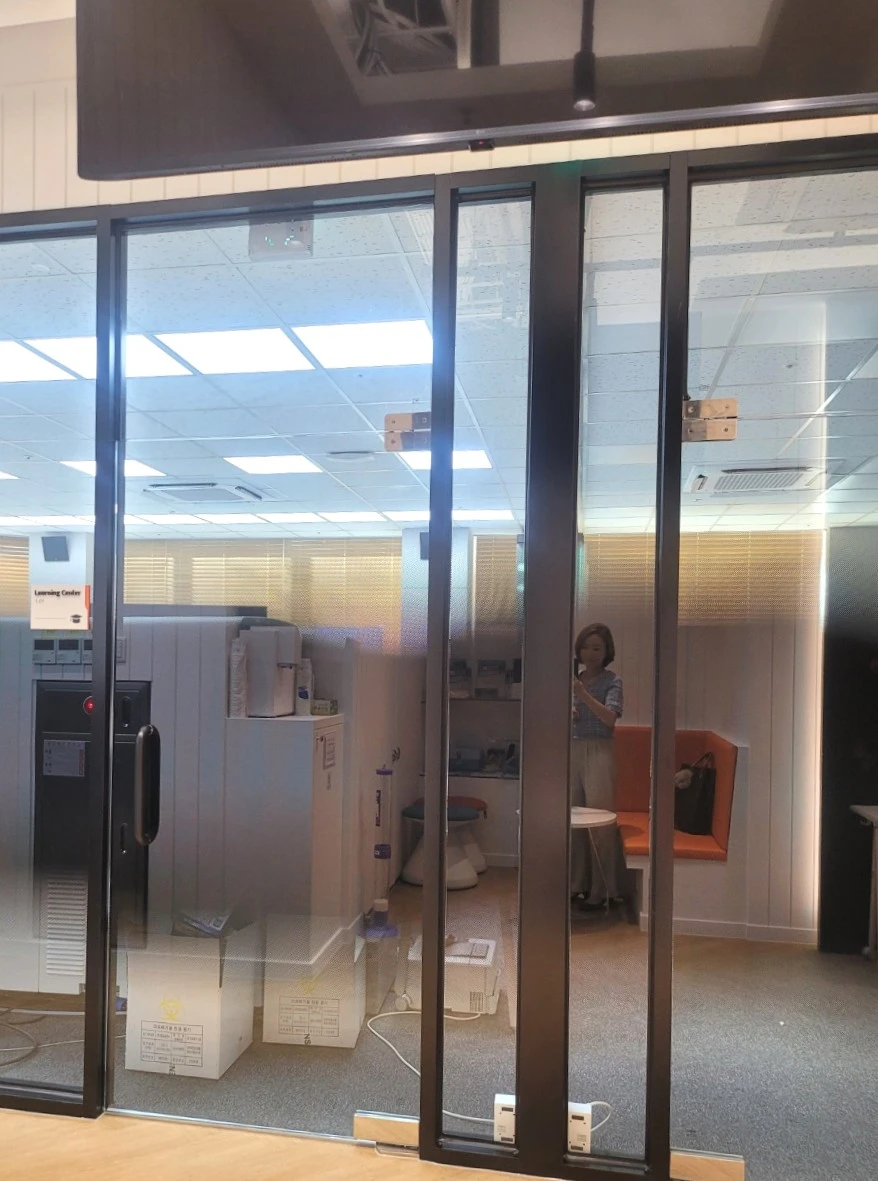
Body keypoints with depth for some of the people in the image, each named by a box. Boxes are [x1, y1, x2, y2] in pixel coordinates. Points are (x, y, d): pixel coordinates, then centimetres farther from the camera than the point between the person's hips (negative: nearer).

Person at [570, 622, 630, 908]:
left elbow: (610, 717, -18)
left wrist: (583, 694, -28)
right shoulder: (574, 679, 11)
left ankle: (601, 890, 6)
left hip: (599, 752, -5)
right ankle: (578, 883, 18)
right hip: (573, 751, 5)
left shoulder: (612, 680, -3)